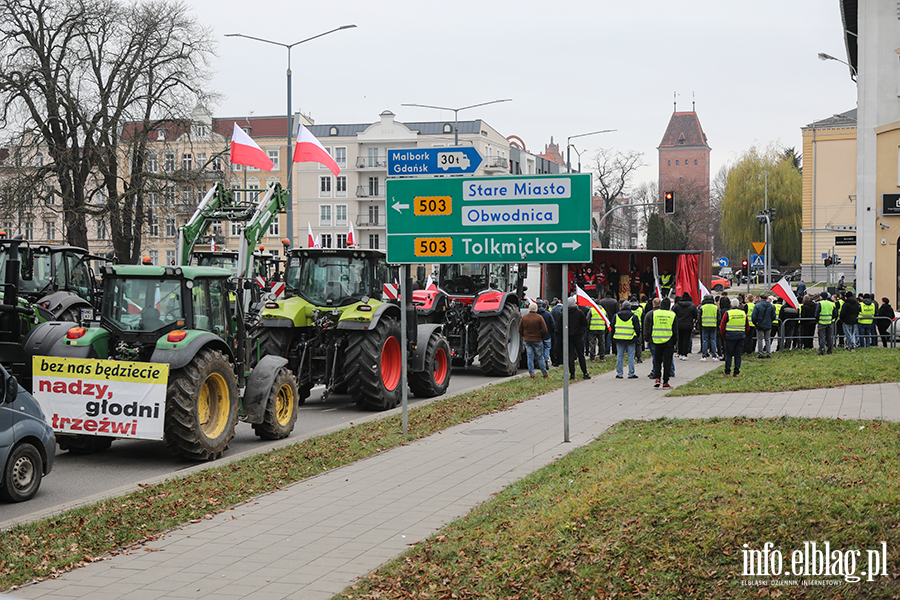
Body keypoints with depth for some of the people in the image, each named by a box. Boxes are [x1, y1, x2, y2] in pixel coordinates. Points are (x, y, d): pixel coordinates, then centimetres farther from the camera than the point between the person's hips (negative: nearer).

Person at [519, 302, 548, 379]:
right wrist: (540, 336, 5)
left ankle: (532, 375, 2)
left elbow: (520, 330, 5)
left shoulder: (524, 318, 0)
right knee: (540, 357, 7)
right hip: (537, 340, -2)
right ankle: (545, 374, 12)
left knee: (530, 358, 5)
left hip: (527, 340, 2)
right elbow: (544, 330, -12)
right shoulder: (539, 317, -10)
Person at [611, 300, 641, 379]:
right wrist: (637, 337, 13)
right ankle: (631, 374, 3)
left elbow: (612, 327, 9)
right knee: (631, 356, 3)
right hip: (630, 340, -2)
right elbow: (637, 328, -1)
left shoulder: (616, 316, 4)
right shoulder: (634, 316, -3)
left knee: (619, 356, 8)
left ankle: (619, 374, 10)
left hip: (619, 340, 2)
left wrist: (613, 336, 20)